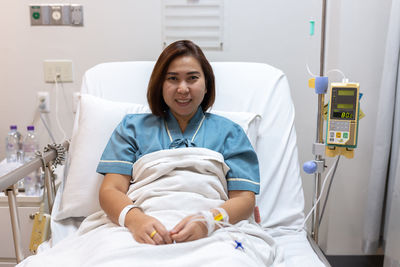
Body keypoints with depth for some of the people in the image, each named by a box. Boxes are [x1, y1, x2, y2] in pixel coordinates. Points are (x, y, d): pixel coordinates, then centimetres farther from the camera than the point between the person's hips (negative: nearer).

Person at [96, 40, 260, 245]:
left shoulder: (229, 132, 16)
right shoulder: (132, 127, 18)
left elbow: (245, 198, 6)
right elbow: (110, 190, 6)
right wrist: (135, 219, -18)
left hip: (210, 236, 0)